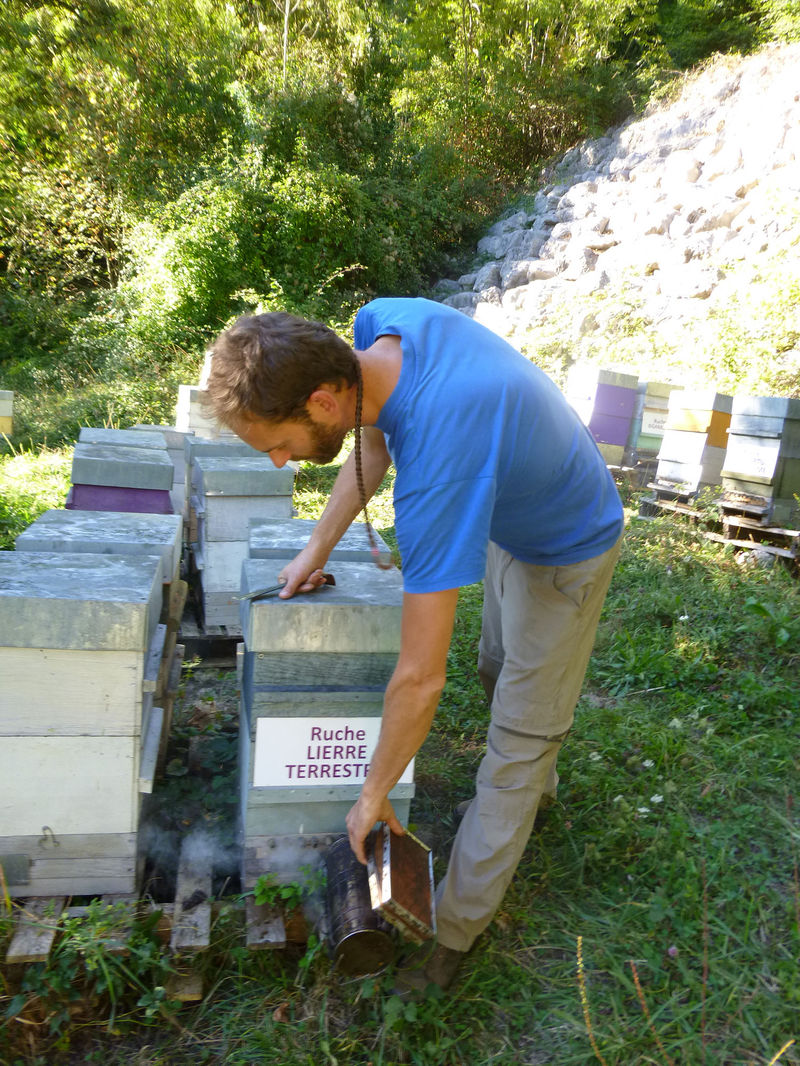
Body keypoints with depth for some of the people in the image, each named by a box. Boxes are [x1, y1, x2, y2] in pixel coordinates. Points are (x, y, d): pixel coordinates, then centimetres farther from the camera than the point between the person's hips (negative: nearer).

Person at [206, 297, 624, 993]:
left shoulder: (438, 467, -47)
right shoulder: (378, 324, -23)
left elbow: (421, 679, -38)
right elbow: (373, 446, -1)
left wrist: (374, 795, -22)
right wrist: (319, 549, 2)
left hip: (564, 556, -8)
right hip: (509, 521, 9)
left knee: (518, 745, 4)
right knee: (499, 671, 28)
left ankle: (455, 929, 20)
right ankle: (538, 786, 55)